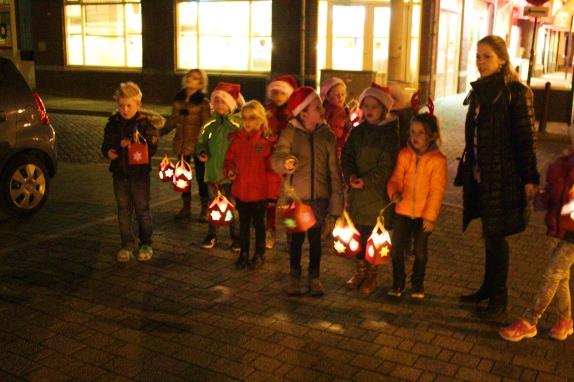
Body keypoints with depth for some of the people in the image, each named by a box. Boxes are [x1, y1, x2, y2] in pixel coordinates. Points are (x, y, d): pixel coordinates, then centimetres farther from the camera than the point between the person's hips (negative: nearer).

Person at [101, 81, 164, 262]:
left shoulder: (146, 123, -7)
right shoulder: (113, 123, 5)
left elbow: (151, 147, -12)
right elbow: (106, 145, 11)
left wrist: (130, 145, -23)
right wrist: (108, 152, -12)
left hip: (139, 172, -4)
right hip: (119, 172, 4)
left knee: (142, 210, 6)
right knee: (123, 211, 11)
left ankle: (146, 245, 19)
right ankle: (127, 245, 22)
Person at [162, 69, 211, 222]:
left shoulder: (203, 102, -10)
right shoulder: (178, 99, 5)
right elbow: (173, 121, 13)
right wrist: (159, 132, 5)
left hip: (197, 145, -5)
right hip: (182, 144, 5)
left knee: (201, 176, 6)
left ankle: (205, 209, 20)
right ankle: (186, 208, 28)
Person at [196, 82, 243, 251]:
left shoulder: (238, 123, -7)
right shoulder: (210, 123, 4)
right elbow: (201, 141, 14)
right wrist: (201, 152, -6)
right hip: (213, 170, 3)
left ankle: (235, 236, 21)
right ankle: (212, 235, 27)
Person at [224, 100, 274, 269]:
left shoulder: (266, 141, -11)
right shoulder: (237, 139, -1)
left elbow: (271, 165, -7)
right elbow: (229, 158, 10)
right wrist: (230, 170, -6)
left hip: (259, 190, -3)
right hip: (240, 189, 3)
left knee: (258, 222, 12)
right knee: (243, 222, 17)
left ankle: (260, 254, 28)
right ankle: (244, 253, 31)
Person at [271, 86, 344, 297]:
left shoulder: (327, 135, 0)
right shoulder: (290, 132, -5)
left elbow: (334, 170, 1)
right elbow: (276, 158, -15)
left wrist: (336, 200, -2)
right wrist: (284, 163, -39)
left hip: (319, 196, 1)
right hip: (296, 195, -1)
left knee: (315, 238, 10)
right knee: (297, 238, 8)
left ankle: (314, 278, 25)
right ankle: (295, 278, 23)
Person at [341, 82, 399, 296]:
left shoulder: (391, 133, -5)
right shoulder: (357, 132, 9)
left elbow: (386, 165, -12)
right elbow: (346, 156, 5)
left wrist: (367, 181, -21)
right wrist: (350, 175, -14)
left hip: (377, 192, -4)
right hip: (356, 191, 4)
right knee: (358, 235, 11)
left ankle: (372, 276, 17)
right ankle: (360, 271, 27)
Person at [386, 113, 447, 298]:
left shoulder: (438, 160, -11)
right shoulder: (404, 155, -2)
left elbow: (437, 191, -9)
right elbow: (396, 178, 1)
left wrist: (430, 216, -11)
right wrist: (394, 192, -22)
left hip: (424, 214, -2)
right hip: (403, 210, 2)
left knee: (420, 251, 11)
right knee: (396, 248, 5)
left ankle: (417, 285, 29)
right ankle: (397, 284, 23)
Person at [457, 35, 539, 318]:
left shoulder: (516, 92, -11)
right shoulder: (480, 91, 10)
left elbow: (526, 137, -12)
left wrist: (529, 178, -14)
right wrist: (467, 169, 15)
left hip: (503, 176, -7)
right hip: (480, 175, 7)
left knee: (495, 236, 0)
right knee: (489, 234, 15)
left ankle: (499, 297, 14)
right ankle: (489, 287, 28)